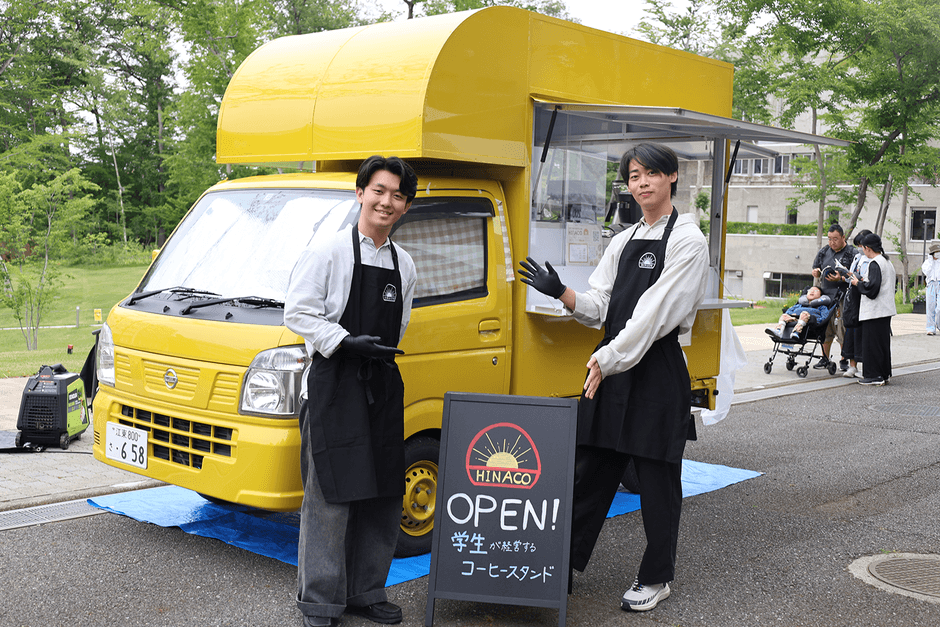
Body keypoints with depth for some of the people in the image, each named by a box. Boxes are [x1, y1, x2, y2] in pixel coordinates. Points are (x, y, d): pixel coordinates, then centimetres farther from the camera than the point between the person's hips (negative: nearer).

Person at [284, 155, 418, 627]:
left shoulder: (404, 265, 13)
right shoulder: (327, 252, -4)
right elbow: (298, 313, -9)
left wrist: (380, 352, 9)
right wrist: (348, 343, -17)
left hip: (383, 385, 6)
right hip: (334, 384, -6)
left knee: (384, 496, 9)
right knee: (330, 498, -4)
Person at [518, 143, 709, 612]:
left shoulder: (687, 241, -6)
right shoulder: (623, 242, 15)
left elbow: (653, 315, -16)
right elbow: (599, 309, 10)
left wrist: (607, 360, -19)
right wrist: (560, 292, -8)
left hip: (657, 371, -6)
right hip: (610, 368, 6)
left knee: (657, 477, 4)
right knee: (590, 471, 9)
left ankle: (655, 578, 19)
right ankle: (564, 563, 19)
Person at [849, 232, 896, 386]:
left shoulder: (874, 263, -16)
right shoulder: (887, 262, 14)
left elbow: (872, 288, -22)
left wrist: (858, 283, -6)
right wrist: (864, 280, 15)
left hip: (874, 311, -10)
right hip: (886, 310, 10)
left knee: (872, 343, -3)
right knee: (883, 342, 14)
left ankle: (874, 376, -1)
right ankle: (884, 374, 20)